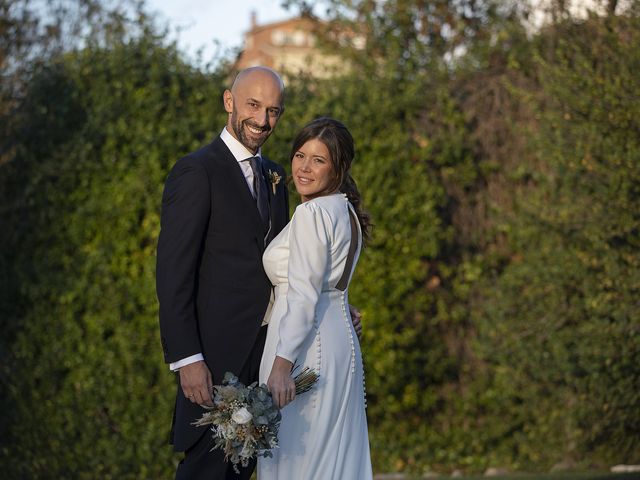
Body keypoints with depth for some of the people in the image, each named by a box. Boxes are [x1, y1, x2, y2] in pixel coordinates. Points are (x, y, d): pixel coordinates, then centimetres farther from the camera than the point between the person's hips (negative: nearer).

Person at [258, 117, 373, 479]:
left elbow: (304, 296, -21)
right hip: (339, 339, 10)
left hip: (307, 346, -10)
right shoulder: (345, 210, 14)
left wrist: (281, 364, -25)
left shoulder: (312, 213, -14)